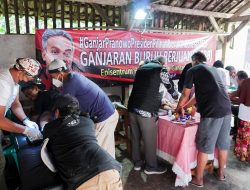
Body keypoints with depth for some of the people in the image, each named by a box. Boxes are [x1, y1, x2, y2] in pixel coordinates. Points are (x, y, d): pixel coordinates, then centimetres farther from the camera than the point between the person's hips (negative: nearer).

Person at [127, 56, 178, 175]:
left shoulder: (142, 67, 20)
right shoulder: (161, 69, 2)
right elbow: (170, 86, 11)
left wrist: (158, 99, 37)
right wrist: (178, 98, 32)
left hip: (132, 107, 7)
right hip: (146, 110, -6)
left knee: (135, 137, 17)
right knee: (150, 140, 8)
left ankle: (137, 162, 32)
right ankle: (151, 167, 22)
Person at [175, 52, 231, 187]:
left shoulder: (193, 70, 3)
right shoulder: (213, 69, 24)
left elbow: (185, 94, 7)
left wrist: (178, 108, 26)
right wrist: (184, 107, 35)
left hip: (212, 111, -7)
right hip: (226, 109, 8)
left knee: (204, 147, 3)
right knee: (223, 144, 19)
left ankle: (198, 179, 15)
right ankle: (221, 173, 35)